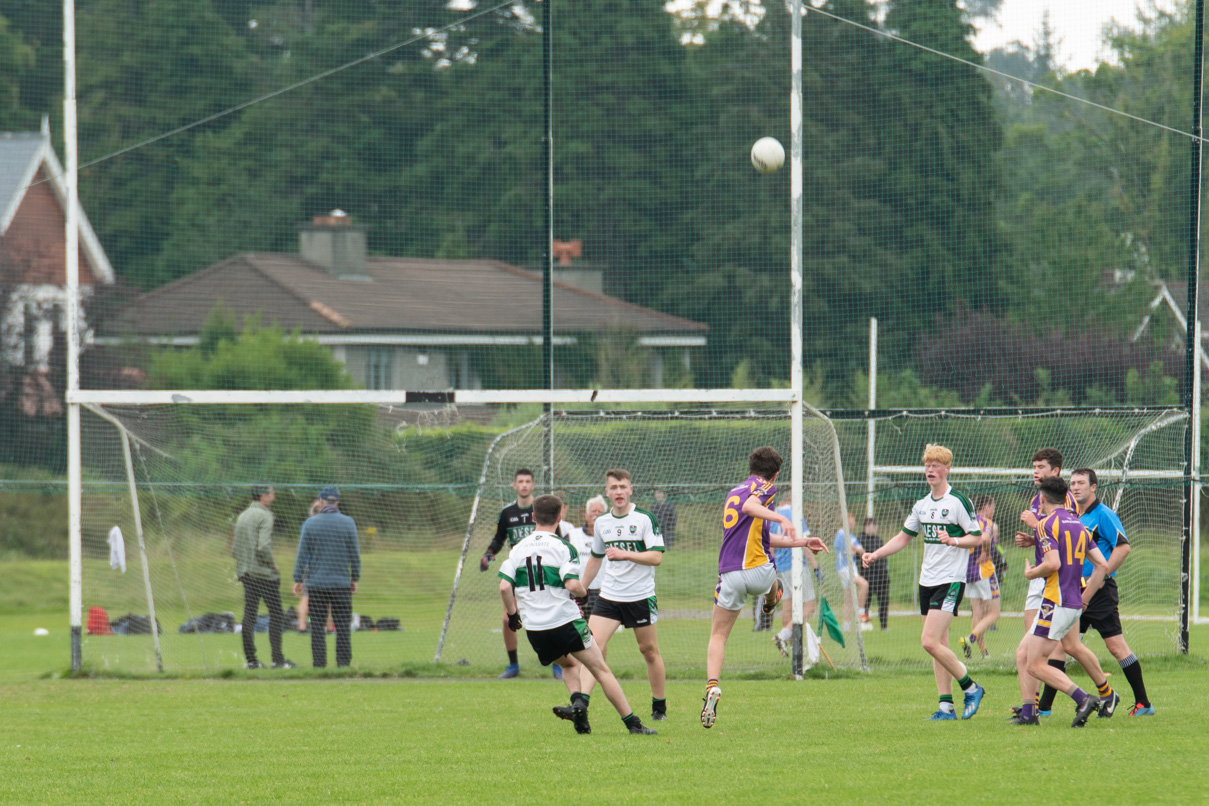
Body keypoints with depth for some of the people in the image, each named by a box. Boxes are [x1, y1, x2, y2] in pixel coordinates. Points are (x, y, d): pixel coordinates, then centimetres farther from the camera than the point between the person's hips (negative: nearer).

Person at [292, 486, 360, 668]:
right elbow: (355, 554, 2)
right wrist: (355, 579, 11)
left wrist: (298, 580, 5)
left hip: (316, 583, 0)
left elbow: (302, 555, -1)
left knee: (317, 625, 3)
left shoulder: (310, 523, -1)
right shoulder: (348, 523, 0)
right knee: (343, 625, 4)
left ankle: (319, 662, 1)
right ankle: (344, 661, 1)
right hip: (341, 583, 0)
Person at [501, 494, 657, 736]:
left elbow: (504, 587, -1)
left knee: (569, 664, 28)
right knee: (601, 670, 2)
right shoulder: (563, 547, -7)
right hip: (565, 621, -4)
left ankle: (578, 704, 1)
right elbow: (572, 585, -18)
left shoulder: (517, 549, 7)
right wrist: (583, 591, 4)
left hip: (535, 630, 4)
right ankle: (632, 723, -3)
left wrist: (512, 614, 13)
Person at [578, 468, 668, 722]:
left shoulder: (645, 519, -7)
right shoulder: (601, 523, 8)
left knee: (649, 651, 7)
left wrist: (625, 554, -25)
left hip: (641, 596, -3)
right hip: (609, 596, 3)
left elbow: (656, 557, -14)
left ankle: (660, 707, 22)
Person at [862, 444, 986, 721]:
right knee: (939, 645, 6)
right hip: (927, 581, 8)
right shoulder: (922, 505, 13)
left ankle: (971, 688, -2)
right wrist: (875, 555, 10)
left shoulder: (958, 501, -8)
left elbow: (977, 537, -8)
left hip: (950, 580, -8)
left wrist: (953, 540, -25)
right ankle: (946, 705, 9)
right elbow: (903, 537, 21)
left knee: (930, 641, -16)